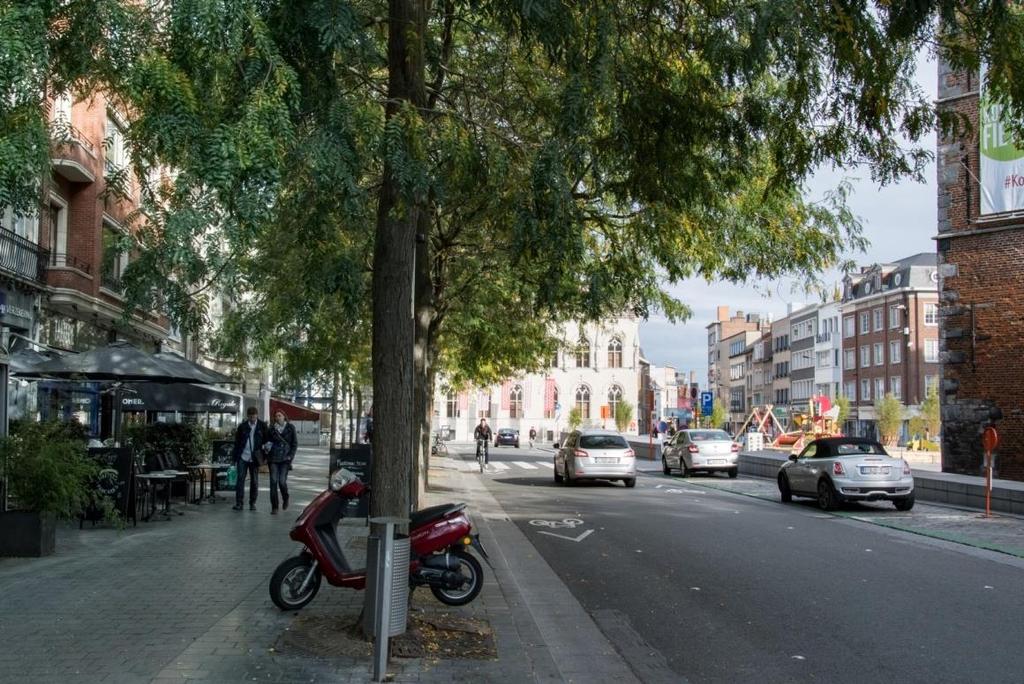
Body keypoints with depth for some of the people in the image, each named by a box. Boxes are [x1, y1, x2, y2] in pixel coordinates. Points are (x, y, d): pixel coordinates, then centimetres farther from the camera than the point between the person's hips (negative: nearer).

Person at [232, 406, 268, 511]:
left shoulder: (262, 426, 1)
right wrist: (236, 459, 3)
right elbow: (237, 443, 7)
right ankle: (238, 503, -4)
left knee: (254, 481, 6)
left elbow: (266, 440, 4)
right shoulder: (242, 427, 3)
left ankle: (252, 503, 16)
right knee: (240, 479, -6)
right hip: (243, 457, 0)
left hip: (254, 458, 0)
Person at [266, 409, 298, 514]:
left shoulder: (290, 428, 4)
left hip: (285, 458, -2)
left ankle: (285, 499, 22)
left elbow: (295, 443, 5)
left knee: (282, 481, -9)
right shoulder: (271, 429, 8)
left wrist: (291, 455, -4)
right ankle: (274, 507, 1)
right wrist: (267, 449, -3)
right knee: (273, 481, -5)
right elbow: (267, 442, 15)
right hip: (273, 458, 2)